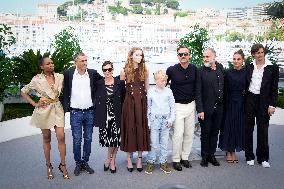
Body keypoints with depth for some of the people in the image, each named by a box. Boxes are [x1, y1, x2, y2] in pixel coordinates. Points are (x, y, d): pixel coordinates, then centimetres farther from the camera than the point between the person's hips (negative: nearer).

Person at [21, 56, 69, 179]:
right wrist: (34, 104, -2)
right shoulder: (37, 79, -3)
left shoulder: (60, 77, 2)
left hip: (57, 109, 1)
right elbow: (23, 92, 5)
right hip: (44, 110, -1)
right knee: (46, 139, 9)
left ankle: (62, 165, 9)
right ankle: (48, 166, 23)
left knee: (61, 137, -6)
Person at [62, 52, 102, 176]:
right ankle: (78, 163, 23)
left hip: (89, 112, 2)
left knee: (88, 139, 11)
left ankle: (85, 162, 27)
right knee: (77, 140, 5)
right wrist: (65, 108, -1)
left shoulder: (93, 73, 1)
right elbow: (65, 92, 4)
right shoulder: (68, 73, -2)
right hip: (75, 112, -2)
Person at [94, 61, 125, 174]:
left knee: (116, 137, 0)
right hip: (104, 115, 1)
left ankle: (109, 159, 21)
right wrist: (97, 118, 0)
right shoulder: (99, 83, 4)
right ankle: (112, 160, 24)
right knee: (107, 137, 2)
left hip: (116, 114, 0)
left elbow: (123, 99, 3)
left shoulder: (120, 83, 1)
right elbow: (96, 100, 4)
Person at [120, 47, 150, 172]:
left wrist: (148, 102, 6)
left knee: (141, 128, 5)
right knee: (129, 128, 4)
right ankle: (129, 159, 16)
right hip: (129, 102, -1)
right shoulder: (125, 71, 1)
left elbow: (147, 88, 9)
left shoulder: (144, 70, 7)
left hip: (142, 103, 2)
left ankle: (139, 159, 18)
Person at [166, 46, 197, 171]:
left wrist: (196, 101, 13)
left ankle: (185, 157, 25)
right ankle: (176, 160, 13)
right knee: (178, 134, -3)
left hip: (191, 105, 4)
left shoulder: (194, 69, 2)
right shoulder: (172, 70, -9)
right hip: (178, 106, -4)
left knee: (189, 133, 10)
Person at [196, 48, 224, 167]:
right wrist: (200, 110, -16)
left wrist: (223, 102, 9)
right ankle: (205, 156, 22)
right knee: (205, 133, 7)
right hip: (206, 108, -4)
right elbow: (198, 92, -11)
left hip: (219, 108, 4)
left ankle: (212, 155, 28)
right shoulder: (201, 71, -9)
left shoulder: (220, 68, 4)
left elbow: (224, 85, 15)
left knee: (215, 132, 14)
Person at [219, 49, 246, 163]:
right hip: (229, 103, -1)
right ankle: (228, 151, 16)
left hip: (241, 104, 2)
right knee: (228, 127, 3)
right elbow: (225, 90, -3)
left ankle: (234, 151, 21)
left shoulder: (246, 73, 3)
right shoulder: (228, 73, -1)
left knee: (239, 127, 7)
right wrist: (224, 104, -7)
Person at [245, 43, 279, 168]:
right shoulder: (249, 67, 7)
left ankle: (263, 158, 18)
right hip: (250, 100, 2)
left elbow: (274, 88, -1)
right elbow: (245, 84, 8)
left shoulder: (272, 68, 0)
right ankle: (249, 156, 19)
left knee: (263, 130, 4)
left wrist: (272, 105, -6)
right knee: (248, 128, 6)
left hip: (264, 101, -2)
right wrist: (244, 100, 0)